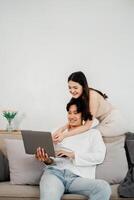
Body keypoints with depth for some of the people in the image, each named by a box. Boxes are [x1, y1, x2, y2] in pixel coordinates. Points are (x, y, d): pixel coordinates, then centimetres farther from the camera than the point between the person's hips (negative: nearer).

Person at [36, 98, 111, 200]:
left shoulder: (93, 133, 18)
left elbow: (99, 156, 2)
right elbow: (50, 153, 18)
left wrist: (73, 155, -9)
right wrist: (47, 160, -8)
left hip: (79, 177, 1)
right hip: (55, 172, 0)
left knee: (104, 187, -32)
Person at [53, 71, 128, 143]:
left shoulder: (92, 95, -27)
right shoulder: (79, 97, -3)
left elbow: (87, 126, -27)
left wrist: (64, 135, -32)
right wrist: (61, 129, -22)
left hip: (114, 123, -7)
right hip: (104, 123, 7)